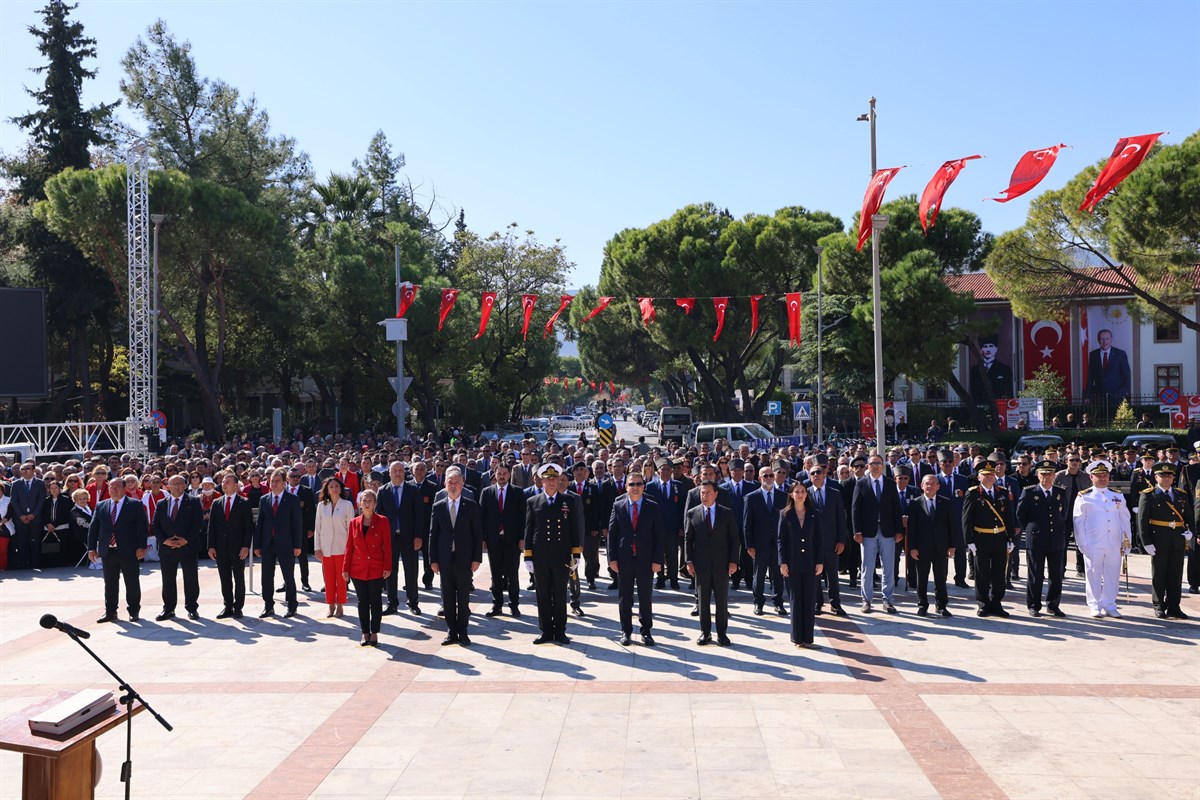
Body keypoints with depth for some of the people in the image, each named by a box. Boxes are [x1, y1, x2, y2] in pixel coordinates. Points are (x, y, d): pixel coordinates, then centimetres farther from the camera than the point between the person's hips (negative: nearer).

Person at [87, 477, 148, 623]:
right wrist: (91, 548, 3)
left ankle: (134, 611, 15)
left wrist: (141, 547, -12)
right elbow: (93, 528, 11)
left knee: (132, 583, 4)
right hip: (108, 551, 3)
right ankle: (110, 612, 18)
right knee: (110, 583, 9)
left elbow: (143, 527, -4)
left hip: (128, 551, -3)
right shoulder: (101, 506, 10)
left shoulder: (135, 505, 0)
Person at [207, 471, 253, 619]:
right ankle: (228, 607, 15)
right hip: (221, 548, 3)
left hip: (238, 548, -3)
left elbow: (249, 526, -5)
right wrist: (211, 546, 0)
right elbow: (211, 526, 8)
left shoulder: (244, 503, -2)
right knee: (225, 580, 7)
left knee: (239, 579, 4)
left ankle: (238, 608, 12)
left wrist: (246, 546, -12)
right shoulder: (216, 504, 10)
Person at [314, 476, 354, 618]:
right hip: (326, 548, 2)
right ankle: (331, 606, 15)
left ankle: (340, 606, 13)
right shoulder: (321, 505, 5)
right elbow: (318, 528, 7)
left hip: (341, 547, -2)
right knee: (328, 578, 6)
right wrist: (317, 548, 2)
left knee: (341, 578, 3)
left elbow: (351, 527, -1)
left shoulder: (347, 504, -1)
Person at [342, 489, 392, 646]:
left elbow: (387, 546, -5)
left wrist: (387, 567, -9)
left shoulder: (382, 521, -4)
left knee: (376, 602, 4)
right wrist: (346, 569, 3)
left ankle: (374, 634, 13)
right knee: (362, 602, 9)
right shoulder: (353, 523, 4)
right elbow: (349, 547, 6)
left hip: (376, 570, -2)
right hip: (358, 570, 3)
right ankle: (365, 633, 18)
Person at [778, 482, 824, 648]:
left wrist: (820, 561, -2)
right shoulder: (785, 514, 2)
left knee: (810, 600, 2)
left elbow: (818, 539, 5)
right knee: (796, 600, 3)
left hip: (810, 563, 1)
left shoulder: (814, 514, 6)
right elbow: (780, 539, 1)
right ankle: (797, 637, 10)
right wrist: (782, 562, -6)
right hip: (793, 564, -1)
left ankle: (807, 638, 8)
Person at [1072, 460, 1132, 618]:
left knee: (1112, 575, 7)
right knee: (1093, 575, 1)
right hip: (1093, 545, -3)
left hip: (1114, 544, 3)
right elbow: (1078, 522, 0)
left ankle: (1110, 605, 18)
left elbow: (1125, 520, 15)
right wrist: (1082, 544, -5)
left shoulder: (1118, 497, 13)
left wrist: (1126, 540, 8)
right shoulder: (1084, 497, 1)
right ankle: (1095, 606, 10)